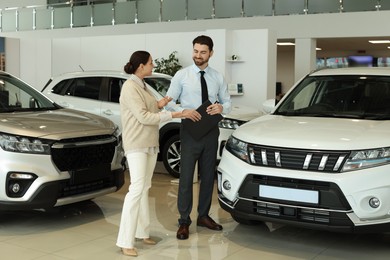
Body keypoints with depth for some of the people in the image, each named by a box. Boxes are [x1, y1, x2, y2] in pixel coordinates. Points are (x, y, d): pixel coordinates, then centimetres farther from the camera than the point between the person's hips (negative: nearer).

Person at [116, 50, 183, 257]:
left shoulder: (142, 86, 13)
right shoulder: (130, 87, -15)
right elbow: (143, 117, -21)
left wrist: (158, 105, -2)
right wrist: (172, 114, -20)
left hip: (150, 144, 9)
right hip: (136, 145, -9)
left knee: (145, 188, 12)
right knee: (136, 189, -13)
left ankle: (142, 232, 21)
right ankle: (126, 242, -11)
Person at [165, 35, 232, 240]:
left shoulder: (218, 77, 6)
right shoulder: (181, 75, -2)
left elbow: (228, 102, 10)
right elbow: (169, 102, -3)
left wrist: (221, 108, -14)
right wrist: (183, 111, -22)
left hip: (211, 131, 4)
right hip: (190, 130, -3)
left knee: (208, 176, 12)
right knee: (186, 177, -2)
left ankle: (203, 216, 28)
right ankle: (184, 221, 9)